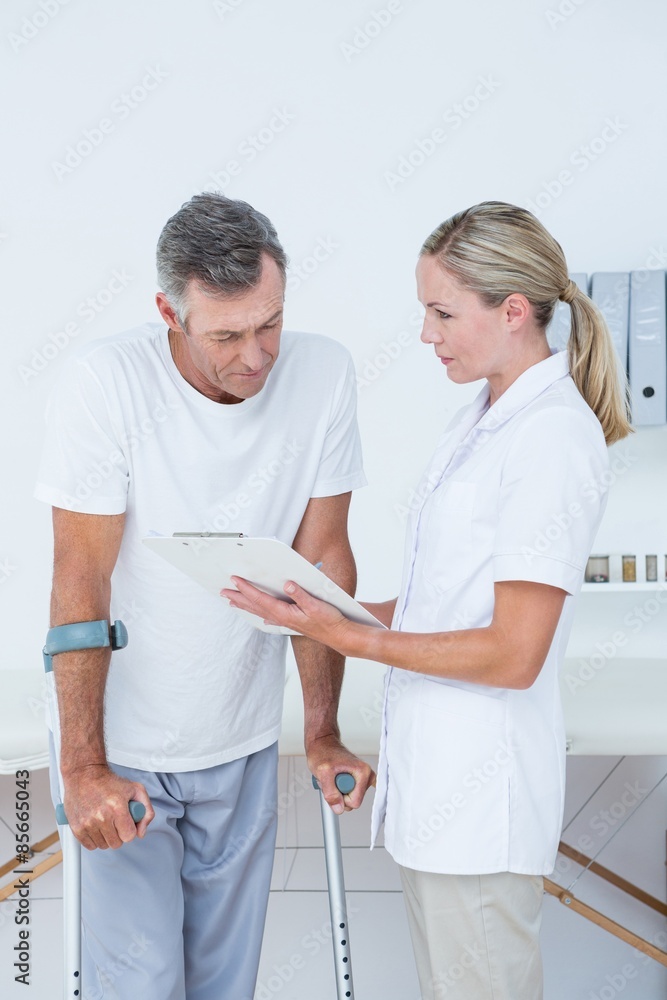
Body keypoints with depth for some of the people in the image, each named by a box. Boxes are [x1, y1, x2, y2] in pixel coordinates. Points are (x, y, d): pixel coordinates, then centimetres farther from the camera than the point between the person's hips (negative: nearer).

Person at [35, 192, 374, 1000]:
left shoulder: (323, 375, -10)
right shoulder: (107, 382, -20)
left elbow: (321, 559, -4)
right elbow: (81, 580, -17)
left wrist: (323, 734, -3)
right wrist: (83, 766, -18)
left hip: (243, 747, 3)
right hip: (120, 746, -3)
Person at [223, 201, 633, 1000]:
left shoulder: (554, 438, -18)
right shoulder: (479, 421, 12)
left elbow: (514, 653, -21)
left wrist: (349, 637, -17)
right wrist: (338, 611, 3)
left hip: (483, 791, -9)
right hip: (435, 778, 9)